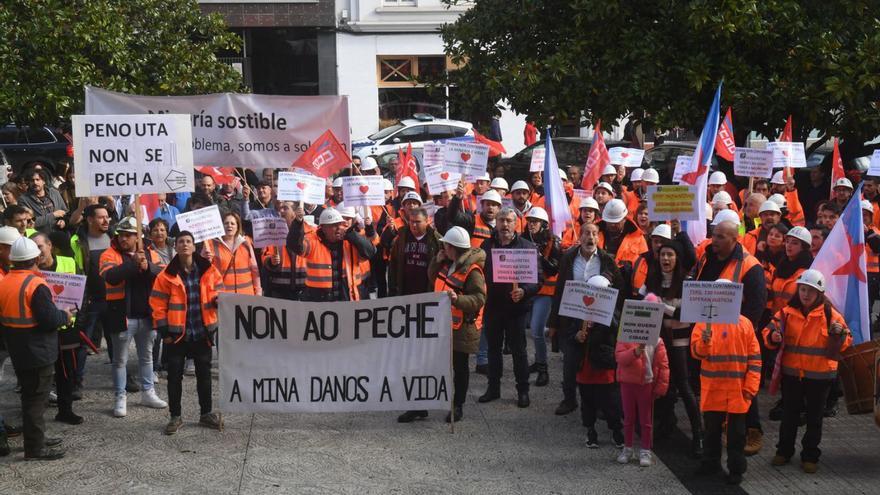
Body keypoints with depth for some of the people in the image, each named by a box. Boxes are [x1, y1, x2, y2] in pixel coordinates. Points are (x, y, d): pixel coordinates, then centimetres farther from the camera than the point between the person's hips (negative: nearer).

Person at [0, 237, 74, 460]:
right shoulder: (35, 284, -21)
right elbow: (49, 318, -24)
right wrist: (65, 316, -5)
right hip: (38, 352, -8)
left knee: (30, 395, 19)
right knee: (36, 398, -1)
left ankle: (37, 438, 30)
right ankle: (35, 448, 3)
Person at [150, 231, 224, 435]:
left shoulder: (208, 270, 0)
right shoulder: (167, 275, -5)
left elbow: (217, 293, 9)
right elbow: (158, 304, -3)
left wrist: (218, 300, -16)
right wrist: (164, 331, -7)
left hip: (202, 333, 2)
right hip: (177, 334, -2)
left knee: (204, 374, 11)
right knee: (175, 375, 4)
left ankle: (206, 413, 24)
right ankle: (175, 416, 16)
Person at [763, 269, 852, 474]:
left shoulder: (829, 314, -7)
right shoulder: (788, 312, -2)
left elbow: (844, 343, -3)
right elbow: (769, 330, 2)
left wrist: (839, 334, -25)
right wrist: (773, 337, -21)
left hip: (820, 375, -2)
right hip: (791, 373, 2)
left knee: (814, 417, 10)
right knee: (789, 414, 14)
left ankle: (810, 456, 22)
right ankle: (784, 451, 29)